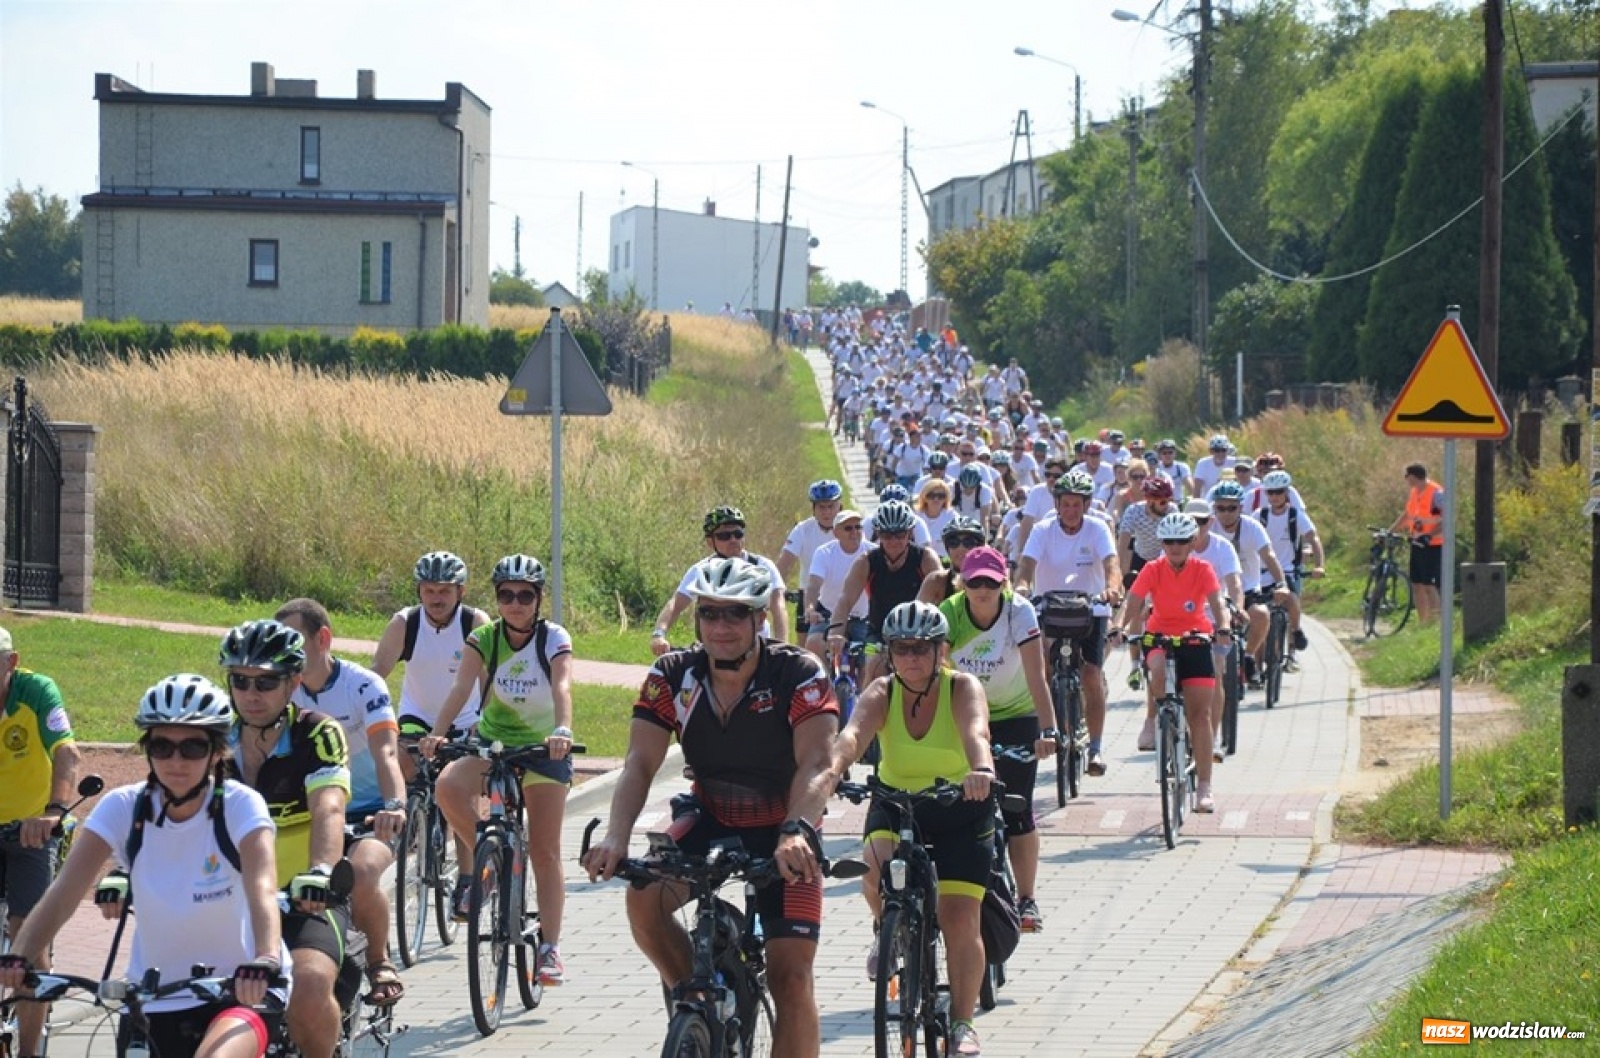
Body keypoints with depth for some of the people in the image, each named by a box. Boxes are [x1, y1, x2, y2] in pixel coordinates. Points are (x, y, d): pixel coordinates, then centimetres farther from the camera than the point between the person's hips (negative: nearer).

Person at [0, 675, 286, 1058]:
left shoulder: (239, 806, -13)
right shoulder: (123, 808, -7)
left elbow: (262, 888, -30)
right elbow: (64, 891, -18)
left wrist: (265, 961, -50)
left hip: (239, 990, -4)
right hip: (152, 1001, 4)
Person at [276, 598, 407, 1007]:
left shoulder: (363, 685, -14)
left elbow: (386, 751, -27)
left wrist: (395, 805, -45)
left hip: (369, 814, -4)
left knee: (361, 873, -35)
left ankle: (379, 960, -9)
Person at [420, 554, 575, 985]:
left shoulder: (554, 638, -13)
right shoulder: (484, 638, -9)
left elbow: (562, 687, -30)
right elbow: (462, 688, -22)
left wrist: (563, 730, -50)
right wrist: (437, 733, -39)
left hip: (543, 747, -1)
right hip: (492, 741, 1)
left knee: (545, 852, -4)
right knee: (447, 787, -30)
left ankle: (550, 948, 1)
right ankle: (477, 863, -8)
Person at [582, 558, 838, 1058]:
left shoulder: (799, 675, -21)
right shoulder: (673, 676, -13)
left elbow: (817, 764, -32)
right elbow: (640, 763, -19)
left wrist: (795, 832, -52)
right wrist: (616, 836, -38)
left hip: (782, 835, -3)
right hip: (710, 822, 3)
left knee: (790, 975, -14)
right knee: (644, 897, -26)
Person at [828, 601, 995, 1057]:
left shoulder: (963, 688, -19)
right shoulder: (882, 694, -15)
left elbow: (976, 732, -41)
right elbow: (853, 734, -35)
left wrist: (981, 769, -64)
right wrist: (832, 768, -58)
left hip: (960, 810, -1)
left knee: (959, 919, -9)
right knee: (878, 868, -29)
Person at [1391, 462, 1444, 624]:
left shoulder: (1436, 493, -15)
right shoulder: (1413, 493, 11)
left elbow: (1446, 520, -21)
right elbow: (1406, 515, 24)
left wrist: (1429, 535, -31)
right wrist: (1389, 531, 20)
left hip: (1433, 545, -9)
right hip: (1417, 544, 9)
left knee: (1429, 586, -11)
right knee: (1416, 585, 8)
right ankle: (1423, 624, 14)